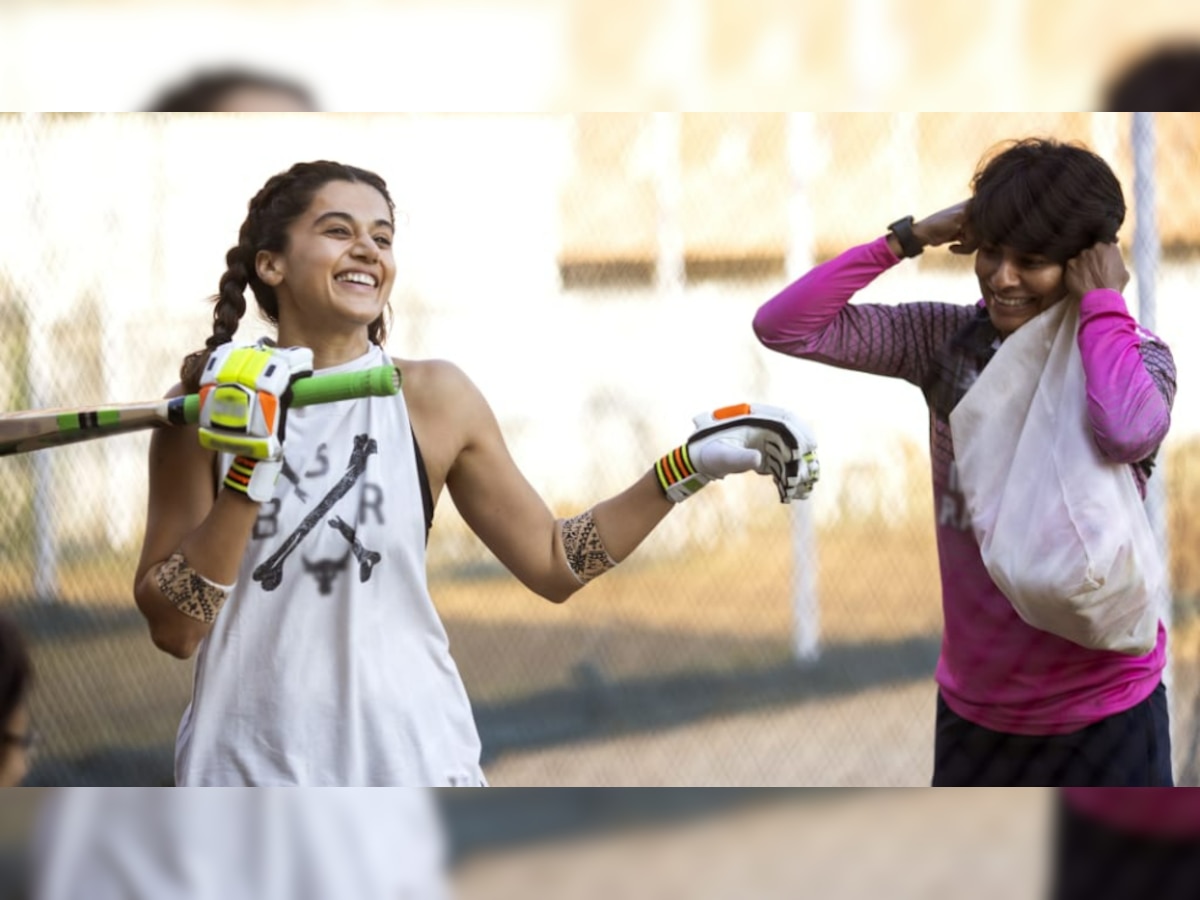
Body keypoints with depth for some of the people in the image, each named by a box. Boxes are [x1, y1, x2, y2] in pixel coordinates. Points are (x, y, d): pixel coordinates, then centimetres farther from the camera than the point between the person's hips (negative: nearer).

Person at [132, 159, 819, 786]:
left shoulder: (432, 398, -3)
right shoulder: (213, 397, -4)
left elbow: (552, 564, 6)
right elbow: (172, 629, -8)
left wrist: (690, 466, -1)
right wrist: (248, 474, -19)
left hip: (412, 759, 0)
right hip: (245, 764, 0)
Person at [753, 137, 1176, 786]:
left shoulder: (1132, 354, -12)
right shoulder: (949, 339, -3)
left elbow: (1127, 433, -38)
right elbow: (783, 325, -10)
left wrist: (1102, 301, -23)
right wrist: (912, 237, -13)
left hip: (1101, 712, -4)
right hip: (975, 704, 4)